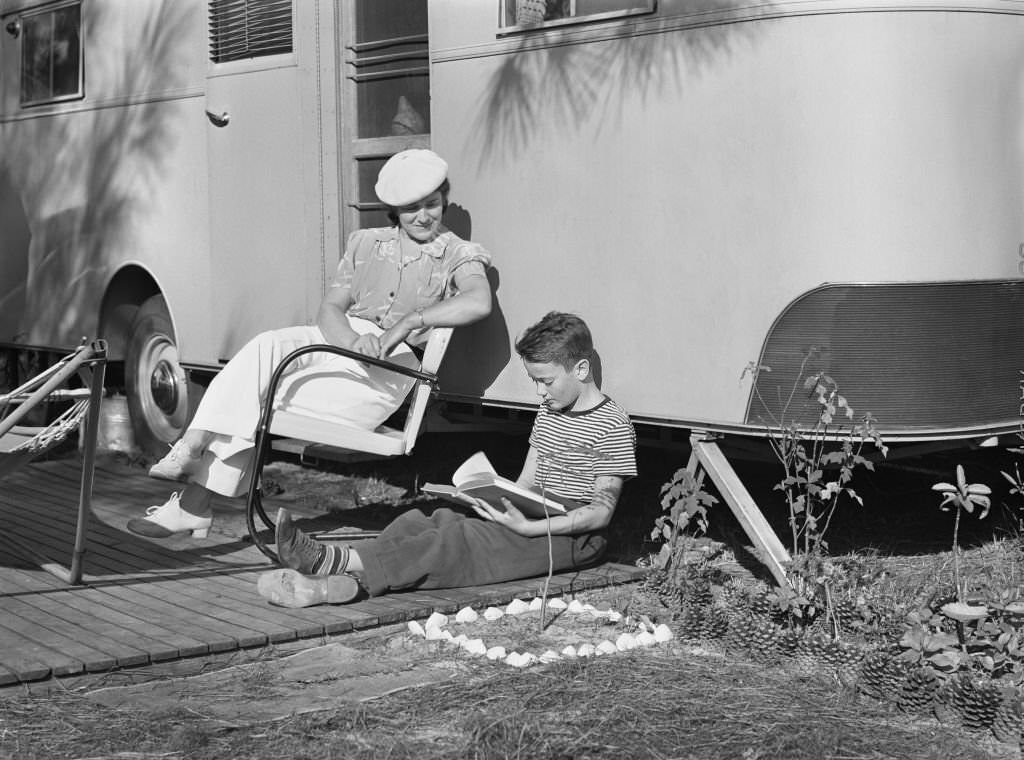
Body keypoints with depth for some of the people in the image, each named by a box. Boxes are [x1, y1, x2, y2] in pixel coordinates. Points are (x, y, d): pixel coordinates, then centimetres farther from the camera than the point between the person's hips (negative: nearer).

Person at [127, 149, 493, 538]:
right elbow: (330, 309, 9)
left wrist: (410, 322, -24)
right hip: (338, 341, 5)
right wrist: (354, 342, -15)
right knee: (266, 346, -29)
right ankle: (194, 446, -34)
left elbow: (479, 302, -18)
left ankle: (194, 503, -16)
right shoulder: (366, 244, 18)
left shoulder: (459, 255, 4)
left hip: (388, 369, -4)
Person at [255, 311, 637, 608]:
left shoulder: (613, 427, -10)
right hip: (536, 516, 8)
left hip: (575, 535, -8)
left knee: (460, 540, -27)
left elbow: (601, 511, -16)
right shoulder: (548, 412, 17)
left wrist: (530, 527, -26)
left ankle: (339, 562, -43)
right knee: (432, 519, -16)